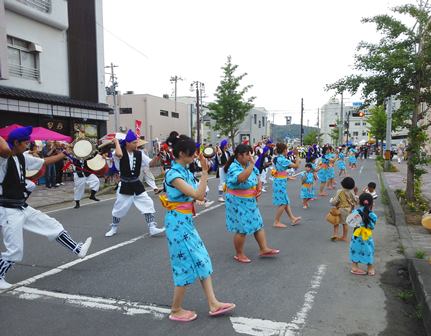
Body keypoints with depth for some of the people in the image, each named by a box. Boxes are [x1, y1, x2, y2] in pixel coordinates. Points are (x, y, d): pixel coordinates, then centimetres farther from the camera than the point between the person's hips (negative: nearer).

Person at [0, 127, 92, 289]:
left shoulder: (22, 157, 6)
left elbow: (45, 161, 18)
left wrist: (64, 154, 22)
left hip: (22, 207, 8)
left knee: (52, 225, 13)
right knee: (15, 251, -3)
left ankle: (77, 249, 25)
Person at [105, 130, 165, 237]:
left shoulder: (139, 154, -1)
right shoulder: (120, 153, -14)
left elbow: (150, 163, 1)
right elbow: (119, 154, -39)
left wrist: (156, 157, -18)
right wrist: (116, 142, -23)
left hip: (137, 184, 4)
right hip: (125, 185, -3)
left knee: (148, 204, -2)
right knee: (119, 208, 9)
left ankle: (152, 229, 6)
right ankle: (114, 228, 33)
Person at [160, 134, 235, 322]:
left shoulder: (186, 172, 8)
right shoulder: (173, 174, -20)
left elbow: (199, 195, 10)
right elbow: (198, 195, -26)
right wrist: (205, 171, -22)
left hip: (186, 221, 9)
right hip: (178, 222, -9)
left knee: (202, 261, 11)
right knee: (187, 265, 1)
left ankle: (213, 304, 19)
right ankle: (176, 311, 19)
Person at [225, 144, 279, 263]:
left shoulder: (249, 165, 3)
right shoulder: (234, 168, -21)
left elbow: (256, 176, 20)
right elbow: (242, 178, -43)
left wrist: (259, 187, 2)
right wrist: (252, 164, -36)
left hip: (250, 201, 8)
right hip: (238, 203, -8)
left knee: (258, 224, 12)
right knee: (242, 229, 0)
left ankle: (264, 249, 24)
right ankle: (239, 254, 17)